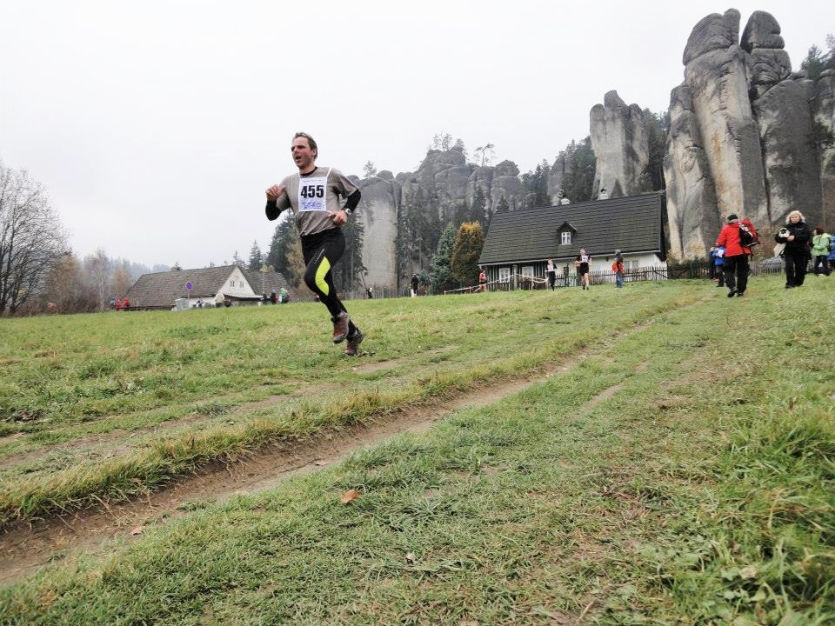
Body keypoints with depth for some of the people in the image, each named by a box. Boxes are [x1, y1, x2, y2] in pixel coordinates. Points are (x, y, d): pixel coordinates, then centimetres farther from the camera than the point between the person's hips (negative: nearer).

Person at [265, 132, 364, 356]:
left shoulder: (331, 175, 2)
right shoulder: (288, 182, 12)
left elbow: (355, 193, 15)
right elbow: (272, 215, 12)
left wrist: (345, 211, -3)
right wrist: (271, 200, -10)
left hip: (331, 238, -5)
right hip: (308, 243, 5)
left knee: (312, 277, -31)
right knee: (326, 292, 9)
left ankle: (340, 316, -7)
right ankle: (353, 334, 27)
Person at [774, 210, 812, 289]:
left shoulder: (804, 226, 6)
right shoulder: (787, 227, 9)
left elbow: (807, 236, -10)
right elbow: (777, 238, 3)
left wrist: (795, 237, -20)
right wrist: (785, 238, -17)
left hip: (802, 251, 0)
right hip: (789, 251, 0)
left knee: (800, 269, 4)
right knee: (789, 266, -16)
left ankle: (798, 283, 21)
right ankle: (790, 283, -12)